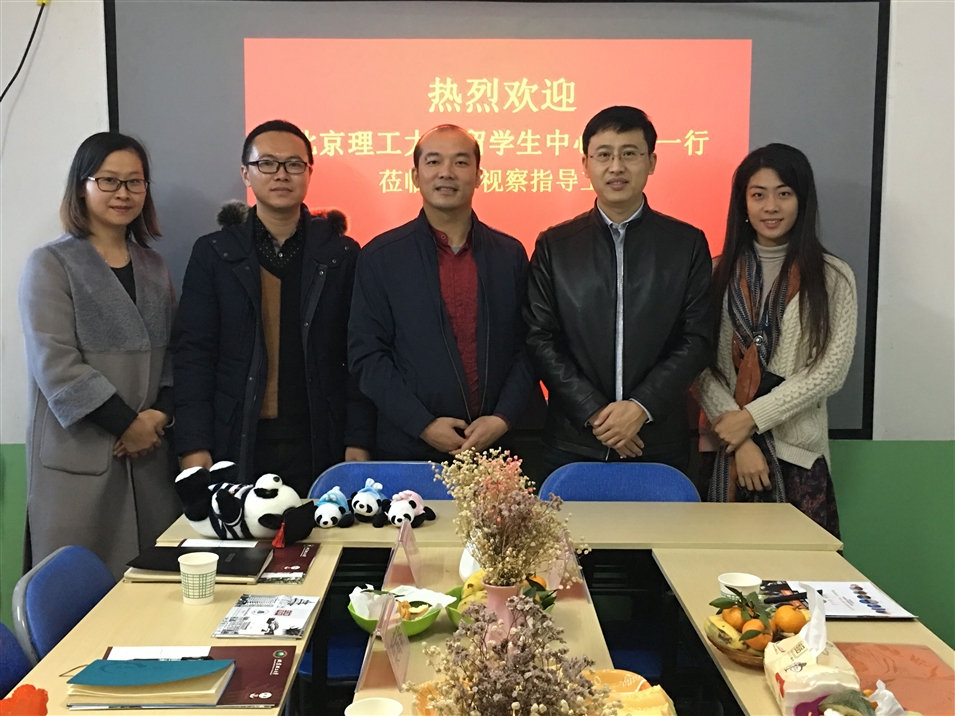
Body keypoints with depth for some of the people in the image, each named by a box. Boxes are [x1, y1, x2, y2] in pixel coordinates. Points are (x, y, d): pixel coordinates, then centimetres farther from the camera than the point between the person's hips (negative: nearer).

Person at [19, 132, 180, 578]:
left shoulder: (153, 267, 14)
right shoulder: (52, 265, -1)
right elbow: (54, 363, -10)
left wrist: (162, 412, -4)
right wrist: (126, 423, -12)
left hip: (150, 454, 4)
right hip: (77, 457, -4)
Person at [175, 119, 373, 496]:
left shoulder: (341, 254, 6)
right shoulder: (213, 253, 5)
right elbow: (194, 355, 2)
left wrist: (358, 441, -2)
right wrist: (194, 447, -5)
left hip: (320, 446, 0)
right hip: (236, 444, 0)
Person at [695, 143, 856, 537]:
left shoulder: (832, 277, 1)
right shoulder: (719, 272, 5)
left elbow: (830, 370, -5)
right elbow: (702, 367, -1)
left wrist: (752, 417, -11)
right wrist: (741, 442, -10)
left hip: (797, 452, -1)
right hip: (723, 449, 1)